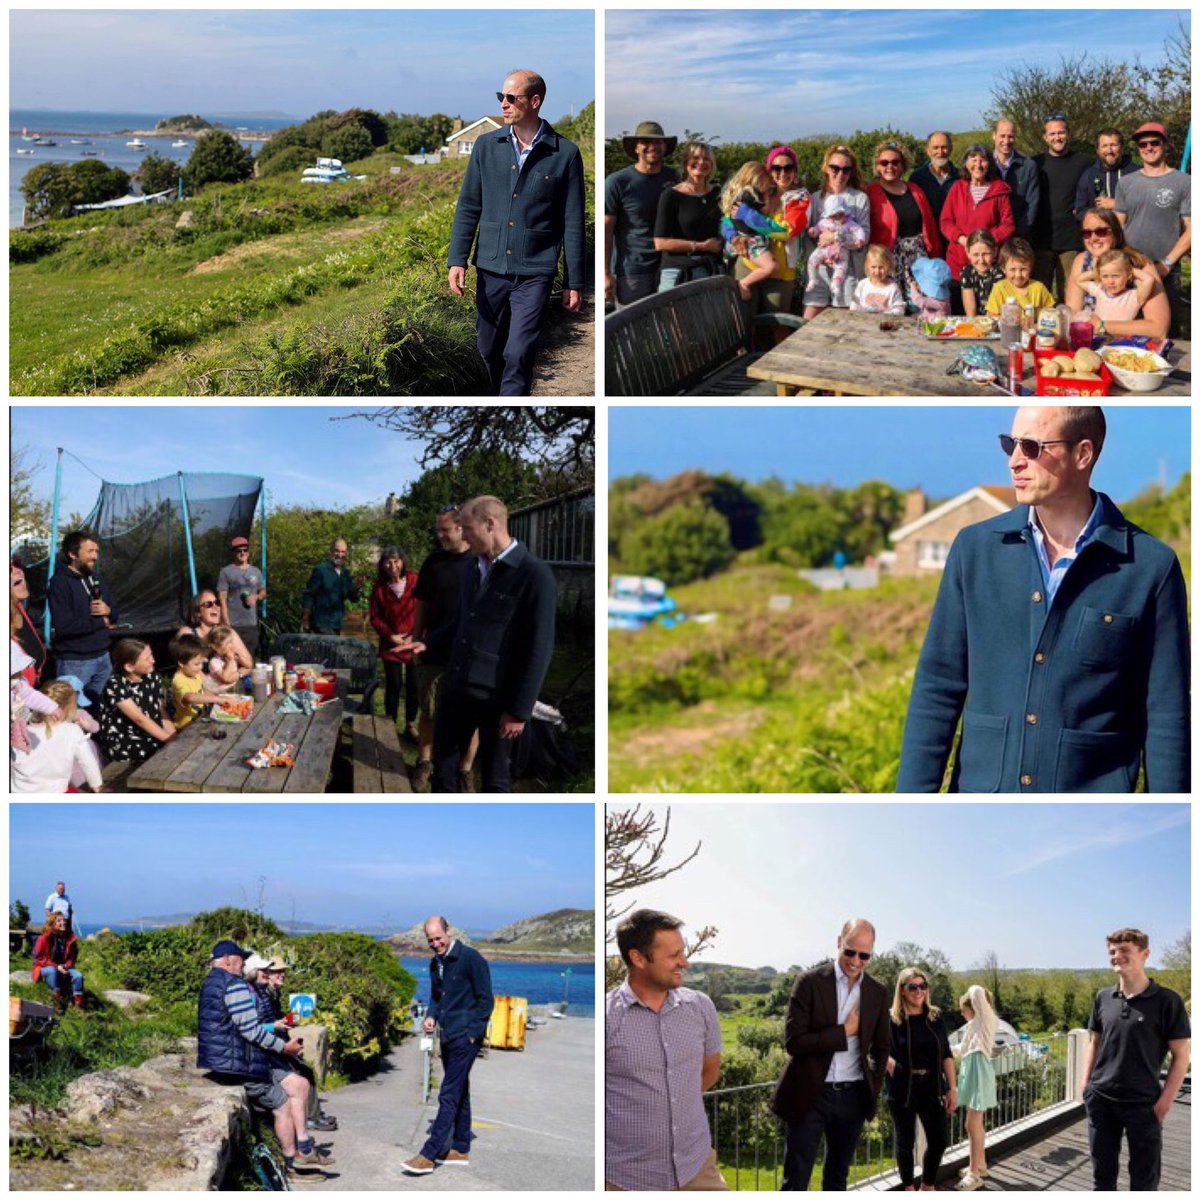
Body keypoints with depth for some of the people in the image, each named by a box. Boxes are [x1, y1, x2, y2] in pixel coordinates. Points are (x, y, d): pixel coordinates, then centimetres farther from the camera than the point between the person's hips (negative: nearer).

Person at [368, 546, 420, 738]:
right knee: (394, 684, 1)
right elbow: (375, 618, 2)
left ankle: (411, 724, 17)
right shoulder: (380, 587, -2)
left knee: (414, 684, 4)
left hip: (414, 642, 0)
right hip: (391, 644, 0)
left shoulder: (415, 581, -6)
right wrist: (391, 636, -9)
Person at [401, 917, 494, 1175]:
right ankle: (461, 1150, 22)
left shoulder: (471, 958, -11)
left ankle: (428, 1155, -13)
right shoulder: (435, 963, 13)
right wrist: (431, 1016, 7)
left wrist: (473, 1033, -13)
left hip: (465, 1037, -9)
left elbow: (486, 999, -10)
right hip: (448, 1036, 9)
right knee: (459, 1093, 15)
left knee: (449, 1096, -10)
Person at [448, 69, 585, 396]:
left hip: (534, 274, -4)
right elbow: (468, 207, 8)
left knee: (518, 354, -11)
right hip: (490, 270, 4)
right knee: (489, 350, 12)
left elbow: (573, 223, 0)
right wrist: (457, 260, -2)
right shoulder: (486, 146, 5)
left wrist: (573, 283, 0)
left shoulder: (565, 154, -3)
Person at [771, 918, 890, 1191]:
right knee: (796, 1181, -2)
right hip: (810, 1095, -4)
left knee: (837, 1176, 15)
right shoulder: (809, 982, -7)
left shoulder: (877, 992, 5)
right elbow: (793, 1041, -14)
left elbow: (882, 1046, 17)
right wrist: (844, 1032, -15)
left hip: (853, 1097, 4)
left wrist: (873, 1087, 9)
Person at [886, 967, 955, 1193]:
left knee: (939, 1140, 4)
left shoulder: (935, 1017, 5)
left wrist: (952, 1088, 3)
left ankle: (928, 1186, 25)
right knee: (905, 1142, 7)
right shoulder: (891, 1020, -6)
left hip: (931, 1088, 3)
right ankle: (909, 1188, 24)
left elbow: (946, 1055, 7)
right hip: (903, 1090, -3)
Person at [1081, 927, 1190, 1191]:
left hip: (1142, 1104, -4)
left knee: (1144, 1179, 3)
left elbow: (1182, 1055, -7)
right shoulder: (1103, 998, 5)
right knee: (1102, 1174, 13)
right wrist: (1086, 1085, 7)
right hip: (1100, 1100, 5)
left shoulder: (1166, 1001, -9)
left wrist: (1164, 1103, -11)